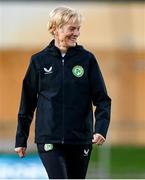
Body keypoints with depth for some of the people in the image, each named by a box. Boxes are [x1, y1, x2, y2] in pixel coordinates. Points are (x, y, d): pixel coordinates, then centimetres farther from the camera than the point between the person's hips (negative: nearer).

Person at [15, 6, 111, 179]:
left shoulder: (87, 59, 1)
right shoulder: (39, 61, 1)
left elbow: (102, 99, 1)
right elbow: (27, 103, 8)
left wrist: (101, 129, -15)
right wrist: (21, 139, 10)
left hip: (80, 139, 2)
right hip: (49, 138, -1)